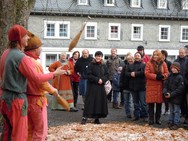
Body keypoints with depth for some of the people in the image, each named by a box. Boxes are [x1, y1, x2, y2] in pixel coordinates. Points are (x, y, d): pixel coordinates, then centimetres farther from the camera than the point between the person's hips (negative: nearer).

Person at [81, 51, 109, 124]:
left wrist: (102, 80, -12)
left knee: (100, 101, 5)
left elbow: (107, 75, 7)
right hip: (92, 86, -4)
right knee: (89, 101, -7)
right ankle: (85, 117, -6)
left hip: (101, 87, 4)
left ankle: (97, 118, 13)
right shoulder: (91, 65, -4)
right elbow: (89, 75, -9)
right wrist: (97, 79, -16)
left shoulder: (104, 66, 8)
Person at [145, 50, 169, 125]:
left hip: (160, 86, 2)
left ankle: (158, 119, 17)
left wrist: (162, 76, -17)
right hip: (151, 86, -2)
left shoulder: (163, 64, 7)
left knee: (159, 103, 6)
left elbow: (166, 73, 4)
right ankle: (151, 119, 10)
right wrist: (156, 76, -18)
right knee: (151, 103, 1)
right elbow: (147, 73, -9)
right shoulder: (149, 63, 0)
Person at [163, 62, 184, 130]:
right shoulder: (169, 76, 6)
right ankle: (170, 122, 24)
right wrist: (165, 92, -12)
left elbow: (180, 88, -16)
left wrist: (171, 94, -20)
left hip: (176, 98, -5)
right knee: (171, 111, 16)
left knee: (176, 111, 2)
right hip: (169, 97, 5)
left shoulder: (180, 77, -11)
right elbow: (165, 85, 6)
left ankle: (176, 124, 8)